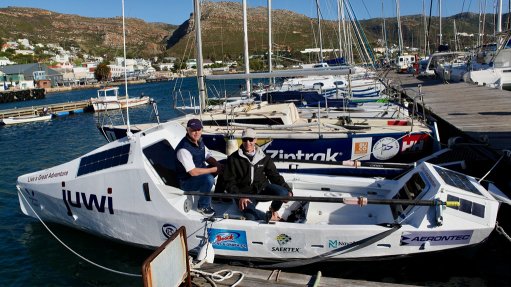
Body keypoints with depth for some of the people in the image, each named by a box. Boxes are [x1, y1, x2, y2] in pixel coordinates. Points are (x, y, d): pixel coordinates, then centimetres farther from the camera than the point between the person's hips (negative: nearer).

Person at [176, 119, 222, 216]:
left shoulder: (199, 140, -3)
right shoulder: (183, 149, -30)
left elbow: (208, 157, 9)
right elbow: (193, 172, -33)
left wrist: (218, 165, -13)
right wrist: (215, 169, -25)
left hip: (200, 173, 9)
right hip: (187, 182, -8)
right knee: (209, 179, -35)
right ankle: (203, 206, -11)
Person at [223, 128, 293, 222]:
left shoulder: (264, 157, 9)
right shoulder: (233, 159, 1)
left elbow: (274, 176, 9)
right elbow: (229, 181, -1)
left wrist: (288, 190, -6)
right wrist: (239, 197, -16)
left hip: (262, 188, 3)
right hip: (245, 194, -3)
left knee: (283, 193, -27)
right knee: (250, 215, -34)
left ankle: (273, 210, 5)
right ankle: (269, 216, -3)